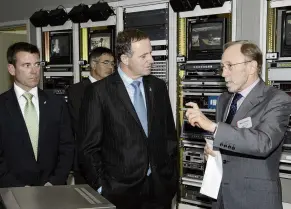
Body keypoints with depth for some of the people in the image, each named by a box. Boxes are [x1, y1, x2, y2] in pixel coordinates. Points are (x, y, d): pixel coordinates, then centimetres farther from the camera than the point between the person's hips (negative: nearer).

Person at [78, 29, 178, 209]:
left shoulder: (158, 86, 5)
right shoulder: (100, 91, -8)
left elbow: (169, 135, 11)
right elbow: (90, 147, -5)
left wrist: (172, 175, 7)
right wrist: (101, 187, -8)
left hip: (160, 186, 4)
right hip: (120, 189, -3)